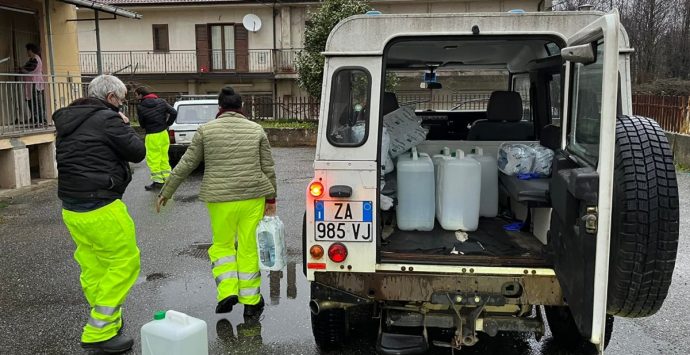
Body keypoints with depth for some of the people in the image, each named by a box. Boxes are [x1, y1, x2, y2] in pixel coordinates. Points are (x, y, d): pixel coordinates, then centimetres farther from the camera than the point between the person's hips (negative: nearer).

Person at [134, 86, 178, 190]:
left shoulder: (140, 107, -11)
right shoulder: (161, 101, 1)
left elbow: (142, 124, -2)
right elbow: (174, 113, -3)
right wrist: (167, 124, 5)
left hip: (152, 136, -6)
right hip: (164, 134, 6)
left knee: (153, 159, 3)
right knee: (164, 157, 15)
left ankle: (157, 181, 4)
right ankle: (167, 178, 21)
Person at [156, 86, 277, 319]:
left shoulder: (206, 130, 0)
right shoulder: (256, 130, 4)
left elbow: (185, 165, 1)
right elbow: (268, 168, 3)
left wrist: (166, 193, 9)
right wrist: (271, 198, 10)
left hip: (220, 198, -1)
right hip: (253, 197, 1)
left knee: (222, 244, 18)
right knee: (249, 248, 9)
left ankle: (227, 292, 6)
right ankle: (251, 302, 14)